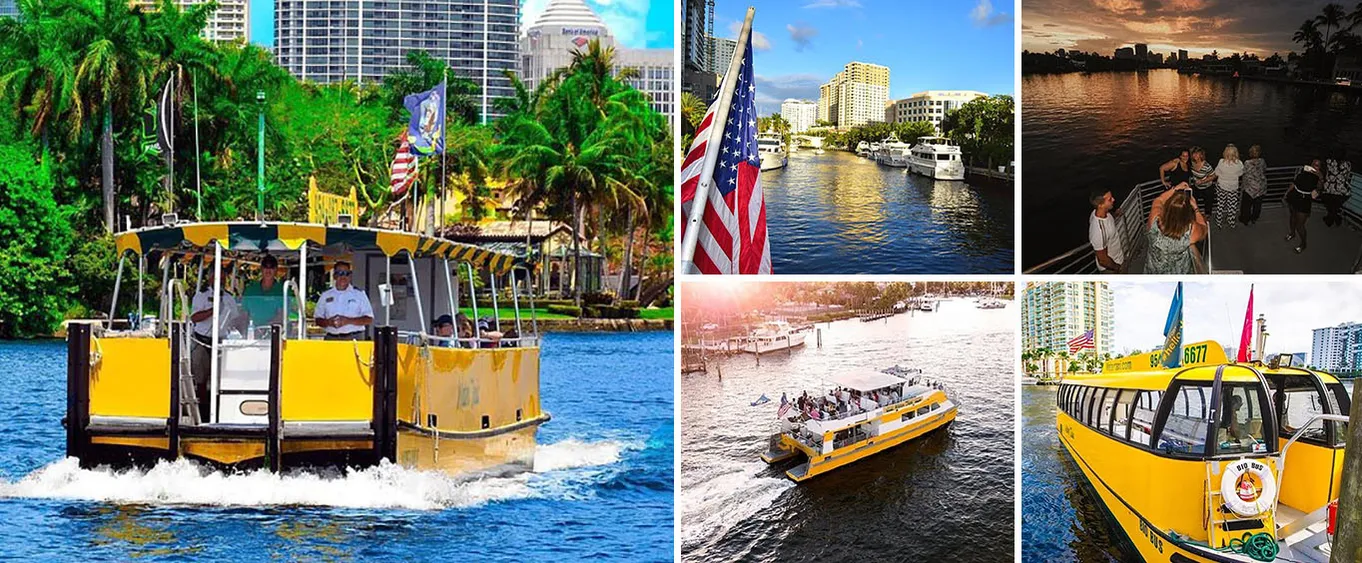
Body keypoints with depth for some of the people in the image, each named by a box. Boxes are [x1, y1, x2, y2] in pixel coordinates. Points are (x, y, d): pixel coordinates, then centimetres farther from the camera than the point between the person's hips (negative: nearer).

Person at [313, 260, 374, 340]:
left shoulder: (359, 294, 6)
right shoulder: (326, 296, 14)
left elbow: (369, 319, 1)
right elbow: (318, 320, 15)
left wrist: (348, 321, -12)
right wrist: (328, 322, -8)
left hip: (353, 339, -2)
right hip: (331, 339, 2)